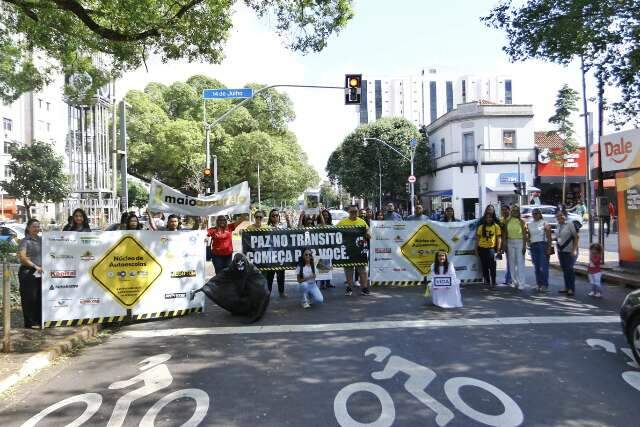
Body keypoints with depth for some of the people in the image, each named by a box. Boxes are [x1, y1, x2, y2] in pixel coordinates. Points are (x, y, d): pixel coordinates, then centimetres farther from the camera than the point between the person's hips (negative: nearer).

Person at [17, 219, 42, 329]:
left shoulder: (41, 240, 14)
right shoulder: (25, 241, -6)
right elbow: (22, 257, -17)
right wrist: (35, 266, -24)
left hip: (40, 273, 6)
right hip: (28, 273, -6)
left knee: (40, 297, 9)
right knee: (29, 298, -1)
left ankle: (39, 320, 19)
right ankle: (30, 323, 6)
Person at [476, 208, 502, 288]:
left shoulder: (496, 226, 1)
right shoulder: (481, 227, 7)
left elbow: (498, 239, 0)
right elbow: (478, 239, 9)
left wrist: (498, 250, -5)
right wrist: (476, 249, 6)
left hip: (491, 248, -3)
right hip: (482, 248, 3)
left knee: (492, 266, -6)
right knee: (484, 266, 9)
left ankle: (493, 282, 2)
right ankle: (487, 281, 22)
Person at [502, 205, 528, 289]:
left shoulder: (521, 222, -3)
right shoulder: (508, 221, 8)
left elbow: (524, 235, -5)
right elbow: (505, 234, 9)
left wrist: (524, 246, -10)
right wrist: (504, 244, 4)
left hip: (519, 242, -4)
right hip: (510, 242, 4)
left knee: (520, 263, -6)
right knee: (511, 263, 8)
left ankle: (521, 283, -3)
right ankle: (514, 281, 18)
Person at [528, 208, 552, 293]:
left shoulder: (544, 223, -1)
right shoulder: (529, 224, 14)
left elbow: (549, 237, -6)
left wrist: (549, 248, -12)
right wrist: (529, 246, 9)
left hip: (543, 245, -5)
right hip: (533, 246, 5)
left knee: (543, 266, -10)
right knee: (536, 267, 6)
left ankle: (544, 285, -7)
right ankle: (539, 284, 12)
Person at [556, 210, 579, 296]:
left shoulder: (569, 224, -10)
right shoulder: (558, 226, 10)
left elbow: (576, 237, -13)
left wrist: (574, 250, -17)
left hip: (569, 251, -7)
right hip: (560, 251, 7)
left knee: (569, 269, -7)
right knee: (564, 269, 11)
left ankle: (572, 289, 1)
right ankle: (567, 288, 20)